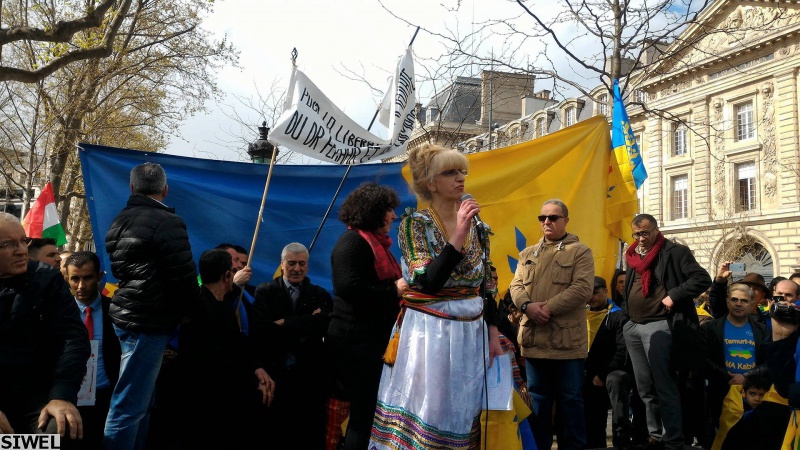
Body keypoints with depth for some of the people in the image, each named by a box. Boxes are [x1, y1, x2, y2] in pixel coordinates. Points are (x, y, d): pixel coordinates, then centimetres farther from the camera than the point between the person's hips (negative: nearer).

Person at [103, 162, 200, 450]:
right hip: (150, 321, -9)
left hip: (130, 315, 9)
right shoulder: (166, 222, -15)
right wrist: (188, 311, 3)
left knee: (140, 399, 18)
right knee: (131, 404, -4)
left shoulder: (121, 221, 13)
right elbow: (183, 276, -16)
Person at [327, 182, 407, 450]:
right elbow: (348, 286, -25)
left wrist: (403, 285, 6)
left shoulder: (375, 243, 15)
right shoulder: (352, 242, -13)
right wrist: (394, 290, -17)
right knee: (363, 410, -3)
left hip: (372, 338, 10)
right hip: (355, 340, -10)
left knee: (369, 408, 15)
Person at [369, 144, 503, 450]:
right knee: (424, 414, 0)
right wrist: (459, 235, -24)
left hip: (472, 334, 5)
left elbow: (485, 286, 12)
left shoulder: (477, 226, 7)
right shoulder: (415, 223, -8)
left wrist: (493, 334, 9)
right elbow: (428, 283, -22)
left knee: (461, 416, 12)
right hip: (428, 333, -5)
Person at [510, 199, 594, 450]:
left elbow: (582, 288, -12)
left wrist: (549, 307, -19)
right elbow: (516, 285, 8)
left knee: (570, 399, 6)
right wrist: (527, 305, -13)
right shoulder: (527, 254, 16)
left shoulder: (580, 252, 0)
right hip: (534, 338, 5)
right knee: (538, 398, 14)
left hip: (567, 340, -4)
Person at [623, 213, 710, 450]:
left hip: (658, 326, -7)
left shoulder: (674, 252, -5)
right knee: (645, 388, 13)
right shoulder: (633, 255, 15)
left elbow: (702, 279, -12)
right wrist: (626, 316, 14)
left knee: (664, 388, -3)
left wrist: (674, 296, -18)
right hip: (632, 327, 7)